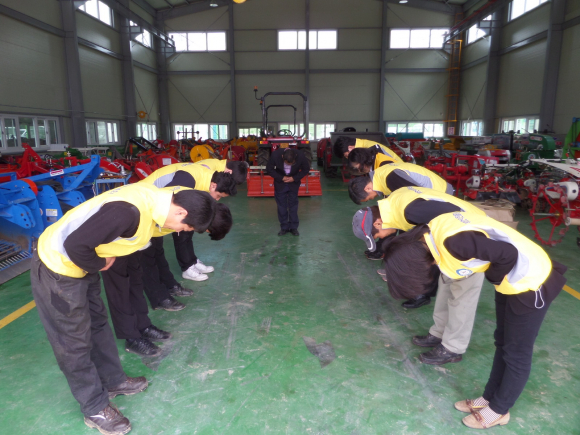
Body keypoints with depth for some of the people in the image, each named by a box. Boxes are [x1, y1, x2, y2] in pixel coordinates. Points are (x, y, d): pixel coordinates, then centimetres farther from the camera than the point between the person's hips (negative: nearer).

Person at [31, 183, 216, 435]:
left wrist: (105, 258, 2)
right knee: (74, 342, 8)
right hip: (57, 268, -9)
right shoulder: (130, 211, -35)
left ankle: (113, 381, 42)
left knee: (97, 323, 21)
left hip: (76, 264, 9)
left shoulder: (152, 199, -5)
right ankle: (95, 409, 27)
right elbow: (76, 244, -33)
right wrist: (97, 266, -15)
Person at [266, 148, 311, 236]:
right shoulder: (275, 155, -27)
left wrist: (294, 178, -19)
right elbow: (269, 169, -12)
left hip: (294, 183, 0)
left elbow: (306, 169, -10)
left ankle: (293, 227, 16)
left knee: (293, 205, 6)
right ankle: (284, 227, 15)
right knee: (281, 206, 4)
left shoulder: (300, 156, -26)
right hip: (280, 183, 0)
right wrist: (281, 178, -19)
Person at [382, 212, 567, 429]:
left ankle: (499, 411, 31)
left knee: (516, 354, 11)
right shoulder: (433, 232, -7)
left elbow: (508, 254, -30)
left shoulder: (454, 241, -35)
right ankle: (489, 398, 40)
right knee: (502, 343, 22)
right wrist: (496, 278, 4)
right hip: (513, 277, 9)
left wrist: (493, 278, -13)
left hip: (530, 282, -9)